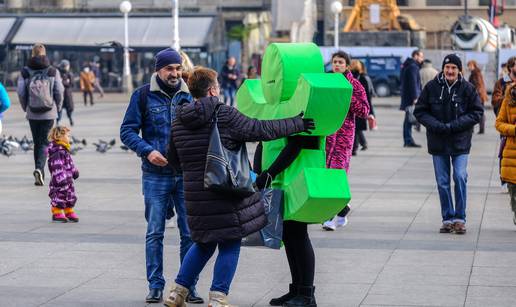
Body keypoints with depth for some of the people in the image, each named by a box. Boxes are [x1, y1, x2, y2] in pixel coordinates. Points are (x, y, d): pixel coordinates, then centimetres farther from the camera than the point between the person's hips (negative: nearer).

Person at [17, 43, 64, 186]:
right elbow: (59, 92, -5)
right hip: (49, 113, -1)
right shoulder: (53, 71, -3)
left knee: (37, 142, 13)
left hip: (32, 114, 2)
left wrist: (26, 108, 10)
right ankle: (39, 168, -23)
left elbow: (21, 92, -4)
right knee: (44, 142, 1)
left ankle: (40, 174, 16)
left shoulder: (25, 72, -1)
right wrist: (58, 108, 10)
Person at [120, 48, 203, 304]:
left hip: (186, 175, 2)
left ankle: (188, 286, 11)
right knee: (155, 233, 3)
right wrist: (147, 150, -15)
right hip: (155, 176, -2)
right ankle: (155, 286, 12)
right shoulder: (143, 95, 0)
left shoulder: (189, 95, 7)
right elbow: (127, 131, -1)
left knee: (190, 232, 2)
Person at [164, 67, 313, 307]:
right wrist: (297, 124, -3)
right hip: (228, 196, -6)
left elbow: (174, 159, 15)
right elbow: (261, 130, -12)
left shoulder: (179, 122, 6)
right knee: (230, 245, 6)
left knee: (204, 244, 21)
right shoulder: (224, 115, -12)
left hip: (197, 196, 6)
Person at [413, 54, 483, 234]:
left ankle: (460, 218, -1)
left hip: (460, 142, -2)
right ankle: (448, 219, 15)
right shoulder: (432, 87, -2)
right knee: (442, 182, 5)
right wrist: (437, 126, -13)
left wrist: (454, 125, -13)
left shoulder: (467, 88, -4)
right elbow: (420, 111, 2)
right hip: (438, 142, 2)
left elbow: (477, 113, -2)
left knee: (460, 177, -12)